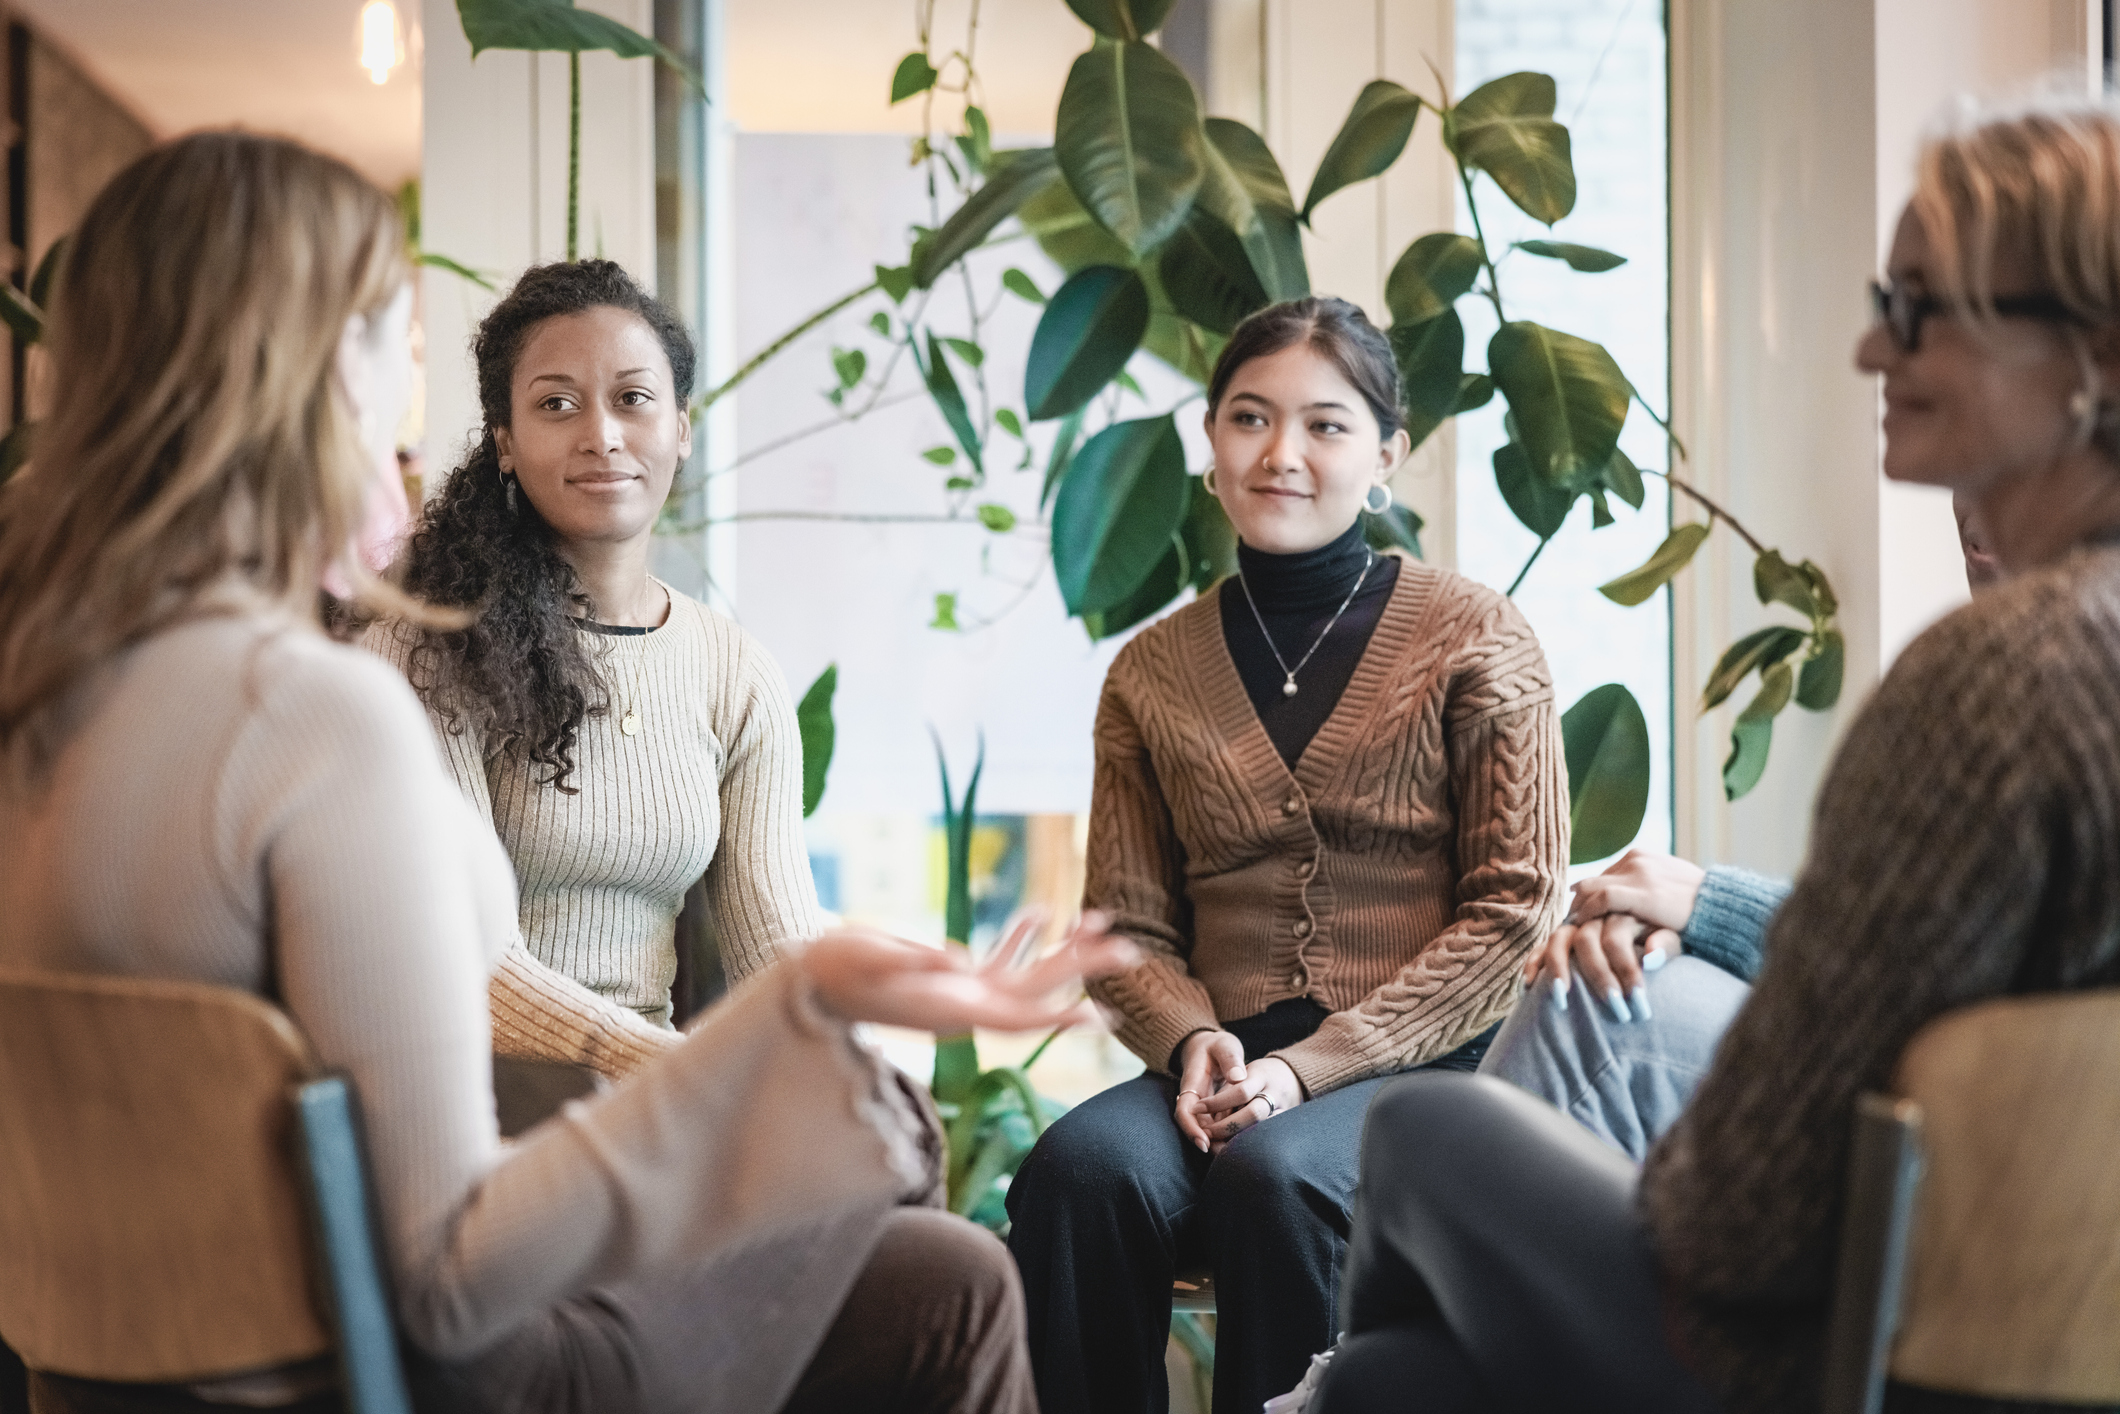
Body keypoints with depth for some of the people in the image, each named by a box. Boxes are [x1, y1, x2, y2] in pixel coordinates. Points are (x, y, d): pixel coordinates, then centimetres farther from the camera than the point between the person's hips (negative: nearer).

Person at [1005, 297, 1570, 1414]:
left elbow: (1513, 910, -1)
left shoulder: (1475, 640, 4)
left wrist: (1312, 1064, -12)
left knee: (1273, 1173, -34)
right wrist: (1191, 1040, -9)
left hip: (1424, 1069, -2)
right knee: (1080, 1167, -30)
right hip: (1222, 1068, 3)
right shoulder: (1153, 673, 14)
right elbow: (1125, 925, 15)